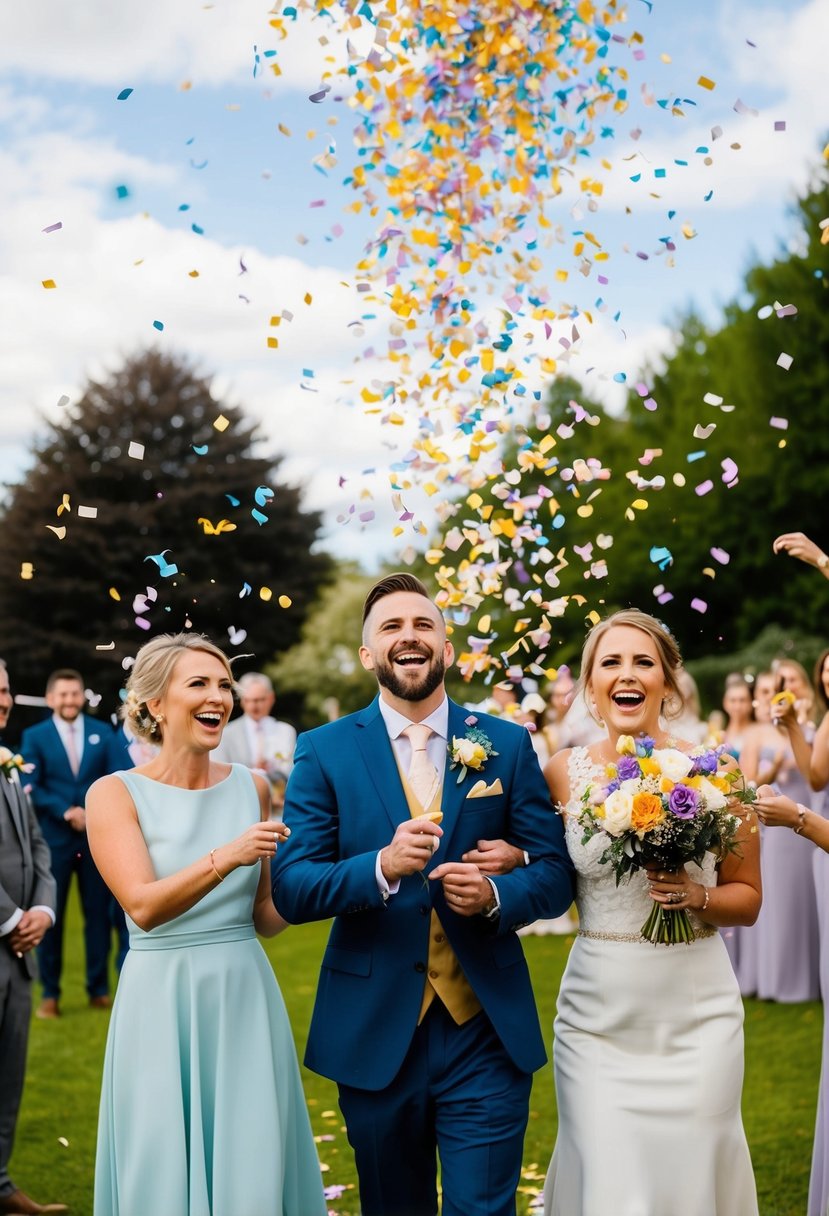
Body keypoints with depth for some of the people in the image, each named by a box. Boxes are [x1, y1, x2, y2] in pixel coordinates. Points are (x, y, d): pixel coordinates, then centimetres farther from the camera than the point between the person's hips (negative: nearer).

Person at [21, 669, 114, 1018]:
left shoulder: (102, 733, 7)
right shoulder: (35, 736, 3)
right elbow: (32, 788, -3)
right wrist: (66, 812, -14)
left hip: (96, 837, 1)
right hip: (53, 839, -1)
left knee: (98, 912, 5)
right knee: (50, 915, 2)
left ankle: (99, 990, 15)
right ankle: (50, 993, 12)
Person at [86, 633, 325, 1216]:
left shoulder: (252, 787, 5)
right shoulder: (115, 793, -5)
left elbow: (264, 918, 10)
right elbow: (144, 907, -18)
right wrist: (224, 858, -30)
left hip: (246, 997, 3)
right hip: (161, 1002, -3)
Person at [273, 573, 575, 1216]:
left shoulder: (507, 745, 2)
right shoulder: (324, 751, -1)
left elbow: (556, 872, 1)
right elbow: (291, 890, -9)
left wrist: (496, 894, -20)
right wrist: (382, 867, -26)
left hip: (486, 1031, 0)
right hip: (374, 1033, 0)